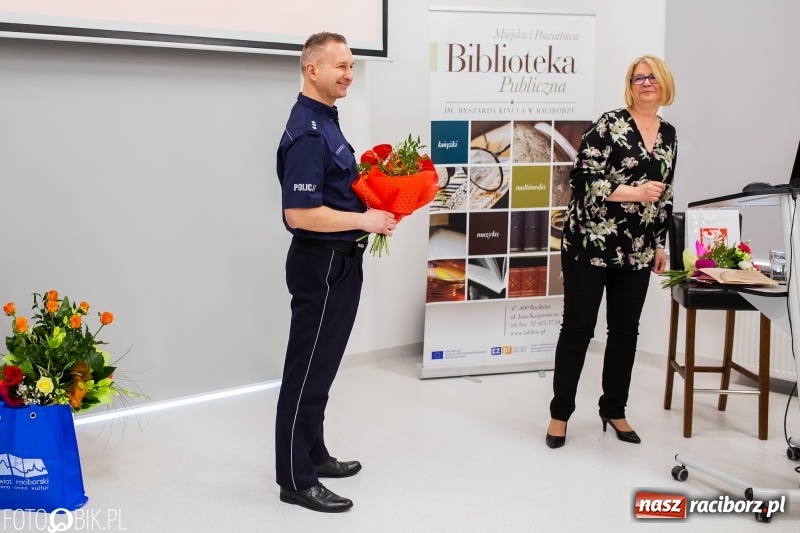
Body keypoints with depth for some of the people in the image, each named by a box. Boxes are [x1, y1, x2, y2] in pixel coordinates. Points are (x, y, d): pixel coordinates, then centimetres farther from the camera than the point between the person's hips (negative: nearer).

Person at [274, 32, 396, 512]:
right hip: (321, 264, -10)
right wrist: (365, 220, -18)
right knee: (308, 369, -1)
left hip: (338, 261, 10)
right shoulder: (308, 132, -20)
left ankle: (313, 454, 32)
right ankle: (296, 479, 9)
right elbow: (300, 214, -27)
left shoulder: (327, 120, 11)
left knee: (322, 364, 18)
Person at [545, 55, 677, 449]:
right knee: (578, 328, 1)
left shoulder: (669, 135, 12)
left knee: (625, 331, 11)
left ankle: (614, 410, 26)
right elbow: (582, 177, -14)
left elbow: (665, 195, 19)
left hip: (636, 251, 6)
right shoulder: (610, 124, -7)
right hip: (591, 243, -6)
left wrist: (661, 243, 16)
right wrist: (634, 192, -20)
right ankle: (560, 412, 13)